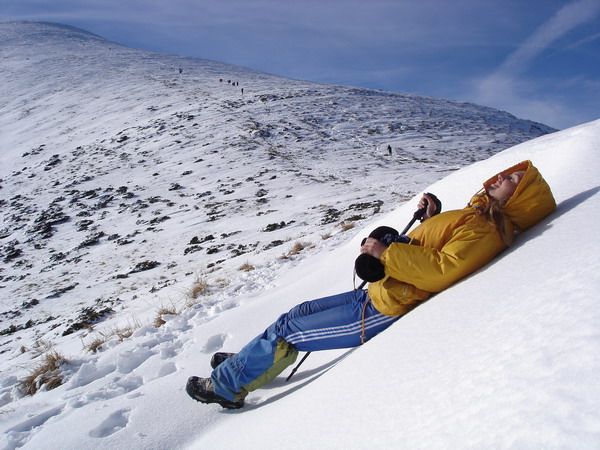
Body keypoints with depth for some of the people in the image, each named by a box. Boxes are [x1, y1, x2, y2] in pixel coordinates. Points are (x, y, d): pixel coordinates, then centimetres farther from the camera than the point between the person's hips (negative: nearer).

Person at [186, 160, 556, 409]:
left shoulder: (487, 230, -18)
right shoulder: (480, 216, 12)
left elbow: (441, 270, -29)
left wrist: (385, 252, -24)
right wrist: (432, 217, 10)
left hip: (386, 313, -9)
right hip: (379, 292, 10)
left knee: (286, 330, -2)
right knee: (300, 313, 17)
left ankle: (227, 385, 16)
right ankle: (250, 362, 34)